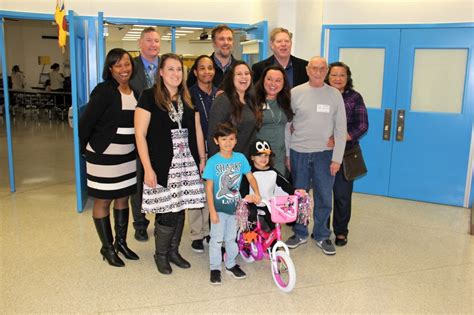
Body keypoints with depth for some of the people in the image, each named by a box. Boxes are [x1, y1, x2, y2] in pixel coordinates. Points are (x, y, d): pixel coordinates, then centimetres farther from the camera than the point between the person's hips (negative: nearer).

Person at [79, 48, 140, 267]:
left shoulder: (135, 92, 6)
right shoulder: (103, 91, -14)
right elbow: (86, 122, -13)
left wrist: (136, 149, 8)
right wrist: (86, 148, -3)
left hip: (128, 155, 7)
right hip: (104, 155, -6)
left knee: (123, 198, 16)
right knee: (103, 200, 7)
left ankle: (121, 242, 31)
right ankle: (107, 247, 21)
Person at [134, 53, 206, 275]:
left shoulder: (188, 98, 12)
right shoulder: (149, 96, -4)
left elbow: (197, 131, 16)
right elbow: (140, 134, -8)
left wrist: (202, 159, 12)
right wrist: (148, 168, -12)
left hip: (187, 164, 5)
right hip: (162, 165, -5)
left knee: (180, 209, 9)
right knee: (167, 212, -4)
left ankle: (173, 251, 28)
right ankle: (160, 254, 19)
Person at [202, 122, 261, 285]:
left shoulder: (240, 158, -4)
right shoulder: (213, 162, -13)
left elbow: (250, 177, -1)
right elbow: (209, 188, -11)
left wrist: (256, 193, -16)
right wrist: (212, 211, -13)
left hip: (235, 206, 3)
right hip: (219, 207, -3)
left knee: (232, 238, 17)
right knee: (217, 239, 6)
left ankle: (231, 264, 33)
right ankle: (215, 267, 21)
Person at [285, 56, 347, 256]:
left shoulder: (334, 94, 1)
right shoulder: (296, 93, 0)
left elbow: (340, 129, 1)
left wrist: (337, 158, -4)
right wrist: (286, 154, 0)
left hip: (324, 153, 0)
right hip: (299, 152, 0)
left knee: (324, 197, 5)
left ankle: (321, 236, 23)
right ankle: (300, 233, 27)